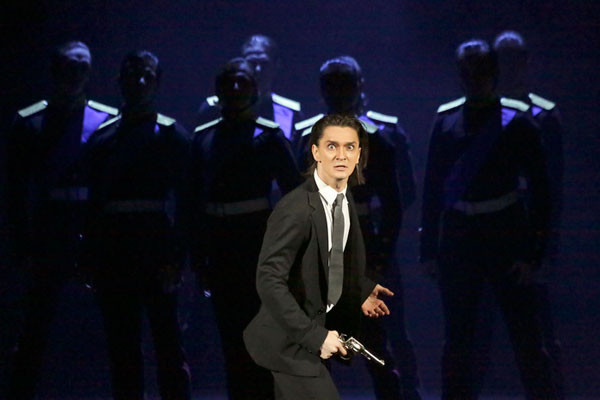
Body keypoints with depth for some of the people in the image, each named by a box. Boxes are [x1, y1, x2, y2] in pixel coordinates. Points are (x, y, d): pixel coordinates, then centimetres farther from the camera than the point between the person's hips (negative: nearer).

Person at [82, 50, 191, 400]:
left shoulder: (171, 135, 1)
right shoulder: (102, 138, 13)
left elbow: (185, 201, -4)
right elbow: (95, 201, 13)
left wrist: (176, 261, -12)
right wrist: (92, 258, 6)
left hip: (156, 252, -4)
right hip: (113, 258, 4)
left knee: (167, 341, -2)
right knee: (122, 346, 6)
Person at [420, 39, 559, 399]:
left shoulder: (517, 122, -4)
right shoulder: (447, 120, 5)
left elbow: (540, 190, -4)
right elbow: (433, 189, 9)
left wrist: (533, 252, -10)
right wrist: (429, 249, 5)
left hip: (506, 232, -3)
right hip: (457, 233, 3)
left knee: (526, 336, 0)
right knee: (458, 339, 8)